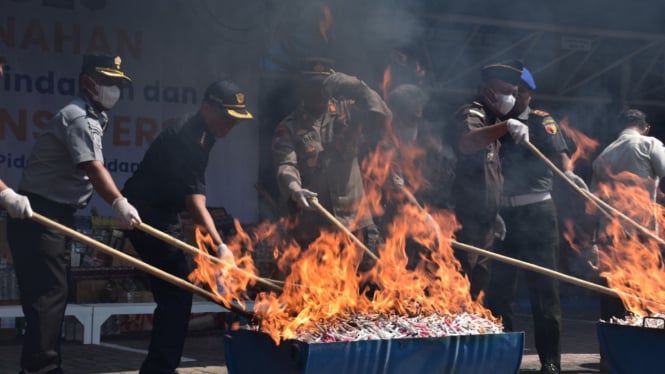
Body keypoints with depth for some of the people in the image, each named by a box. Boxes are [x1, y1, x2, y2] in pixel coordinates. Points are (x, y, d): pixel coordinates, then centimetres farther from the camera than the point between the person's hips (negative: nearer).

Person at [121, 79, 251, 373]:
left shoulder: (199, 133, 5)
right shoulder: (187, 140, -26)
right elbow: (195, 202, -36)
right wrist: (220, 246, -47)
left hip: (158, 214, 10)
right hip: (148, 216, -10)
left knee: (175, 291, 13)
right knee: (177, 292, -12)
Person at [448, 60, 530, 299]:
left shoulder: (490, 120, 21)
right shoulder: (471, 114, -10)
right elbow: (465, 143, -37)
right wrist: (506, 125, -51)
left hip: (483, 219, 10)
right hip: (466, 220, -10)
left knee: (478, 284, 14)